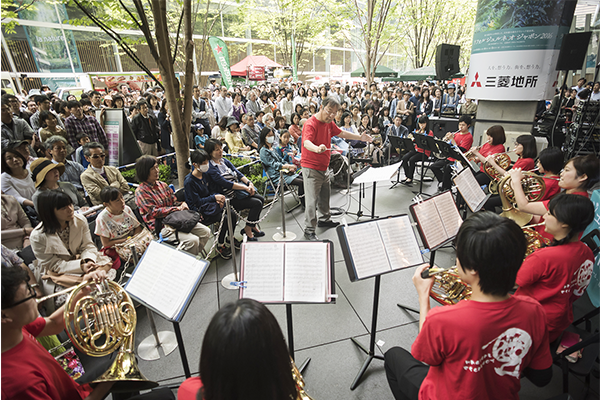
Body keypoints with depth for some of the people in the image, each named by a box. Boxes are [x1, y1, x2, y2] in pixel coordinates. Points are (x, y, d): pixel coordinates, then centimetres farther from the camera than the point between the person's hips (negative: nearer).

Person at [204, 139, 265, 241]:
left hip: (238, 190, 9)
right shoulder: (211, 168, -17)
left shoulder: (224, 161, 10)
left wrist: (249, 183, -11)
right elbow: (226, 184, -23)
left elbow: (238, 173, 6)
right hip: (230, 198, -8)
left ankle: (253, 226, 16)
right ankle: (247, 230, 0)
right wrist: (245, 188, -21)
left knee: (261, 199, 1)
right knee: (257, 203, -17)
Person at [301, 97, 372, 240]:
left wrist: (360, 137, 21)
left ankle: (325, 219, 42)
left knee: (325, 195, 22)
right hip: (311, 168, -9)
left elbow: (341, 133, 24)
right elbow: (306, 143, -38)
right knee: (312, 199, -6)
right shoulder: (310, 124, -20)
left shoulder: (329, 123, 8)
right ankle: (309, 230, 6)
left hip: (323, 167, 9)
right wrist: (317, 148, -59)